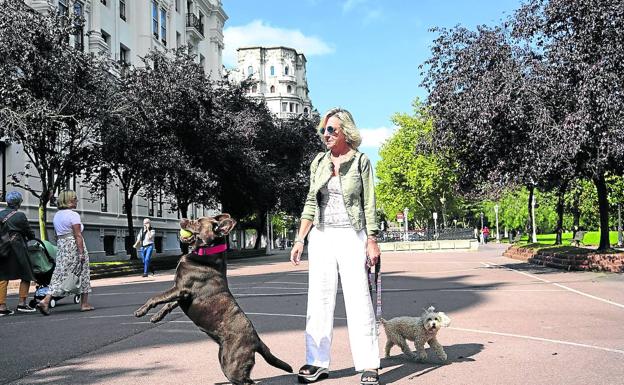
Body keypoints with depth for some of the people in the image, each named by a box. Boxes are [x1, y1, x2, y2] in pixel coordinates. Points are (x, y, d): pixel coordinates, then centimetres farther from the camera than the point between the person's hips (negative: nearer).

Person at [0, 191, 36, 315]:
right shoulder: (20, 216, -8)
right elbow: (29, 232, 0)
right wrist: (34, 240, 17)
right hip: (17, 249, -5)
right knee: (26, 276, 8)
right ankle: (21, 304, 6)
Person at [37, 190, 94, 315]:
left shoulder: (57, 215, 13)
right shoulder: (73, 215, -12)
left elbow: (57, 235, 16)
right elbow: (78, 235, -16)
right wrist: (82, 253, -17)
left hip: (61, 245, 7)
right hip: (74, 246, -7)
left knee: (60, 274, 4)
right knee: (82, 273, 5)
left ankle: (45, 300, -11)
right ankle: (84, 304, 12)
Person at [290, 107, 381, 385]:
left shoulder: (360, 161, 1)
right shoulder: (319, 162, 10)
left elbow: (369, 204, -1)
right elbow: (311, 203, 12)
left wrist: (372, 241, -7)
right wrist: (300, 239, 5)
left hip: (352, 236, -4)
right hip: (321, 237, 4)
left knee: (358, 299, -5)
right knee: (319, 299, 4)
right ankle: (317, 362, 10)